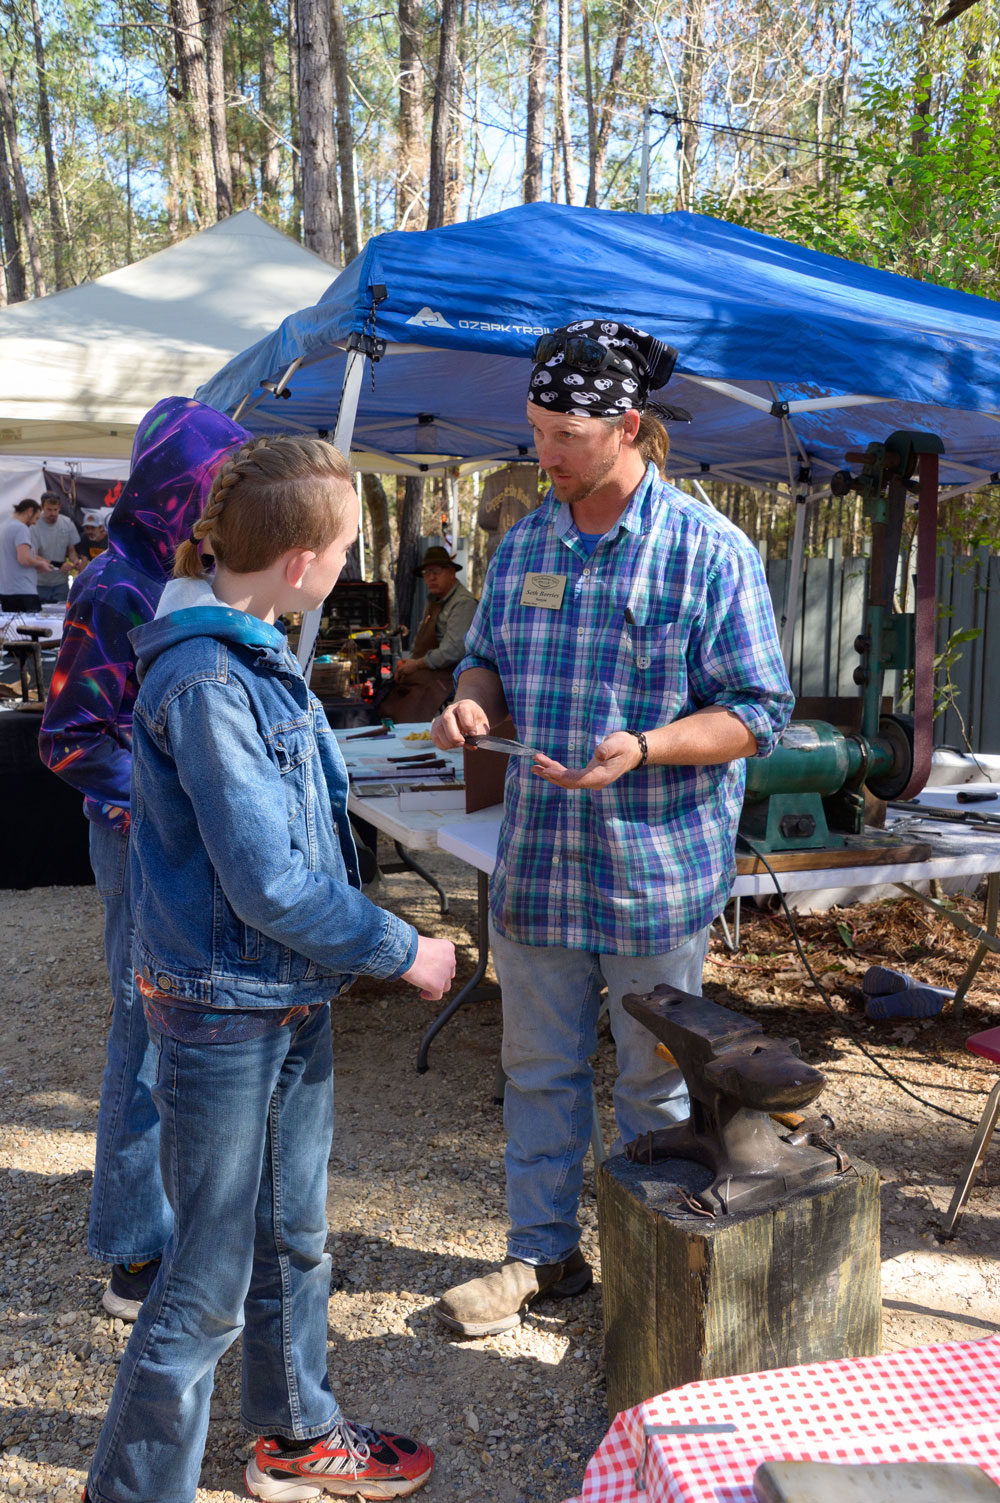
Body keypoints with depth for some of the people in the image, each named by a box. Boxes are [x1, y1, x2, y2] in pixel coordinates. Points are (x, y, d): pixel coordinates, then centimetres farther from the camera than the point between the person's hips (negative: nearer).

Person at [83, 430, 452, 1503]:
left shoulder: (259, 656, 6)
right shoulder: (204, 679, -24)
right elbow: (269, 884, -24)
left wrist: (373, 943, 14)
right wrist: (403, 953, -14)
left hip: (292, 1001, 9)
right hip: (223, 1011, -9)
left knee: (293, 1241, 24)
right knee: (209, 1283, 7)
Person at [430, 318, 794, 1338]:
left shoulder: (710, 552, -9)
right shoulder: (523, 545, 7)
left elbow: (758, 713, -10)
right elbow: (488, 656, 18)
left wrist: (643, 748, -26)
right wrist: (472, 701, -6)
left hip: (657, 868, -4)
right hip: (537, 859, 5)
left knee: (651, 1082, 12)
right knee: (539, 1069, 15)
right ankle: (541, 1252, 34)